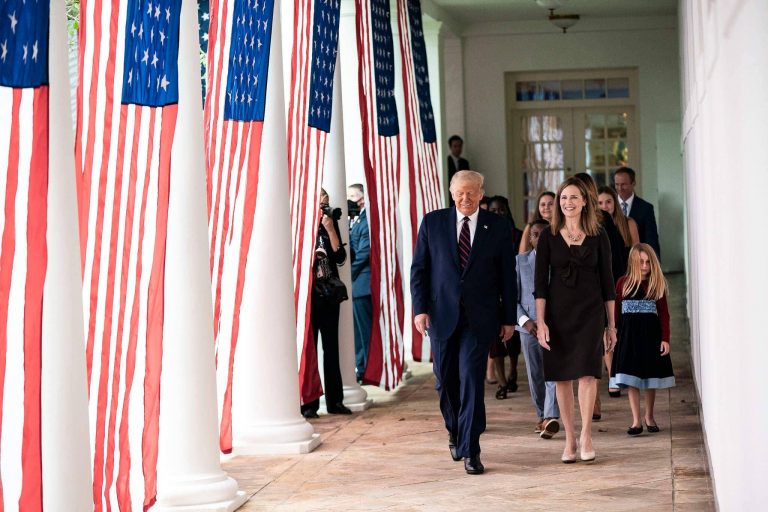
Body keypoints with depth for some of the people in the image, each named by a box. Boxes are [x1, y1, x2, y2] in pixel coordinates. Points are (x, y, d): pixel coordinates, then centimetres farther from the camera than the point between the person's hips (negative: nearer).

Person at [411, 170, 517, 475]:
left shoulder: (497, 227, 3)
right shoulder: (432, 222, 4)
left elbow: (507, 275, 6)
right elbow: (419, 268, 5)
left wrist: (509, 318, 4)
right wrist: (420, 308, -5)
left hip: (479, 317, -2)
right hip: (442, 314, 2)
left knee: (471, 379, -9)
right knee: (445, 380, 9)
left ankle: (470, 449, -4)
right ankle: (455, 431, 35)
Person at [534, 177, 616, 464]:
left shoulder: (598, 237, 3)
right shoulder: (549, 237, 2)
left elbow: (607, 282, 6)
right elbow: (540, 282, 1)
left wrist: (611, 324, 5)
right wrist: (540, 322, -7)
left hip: (590, 313, -1)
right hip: (558, 313, 1)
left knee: (587, 373, -11)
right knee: (562, 377, 3)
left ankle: (585, 436, 0)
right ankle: (569, 438, 11)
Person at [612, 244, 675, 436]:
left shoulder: (657, 285, 1)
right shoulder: (623, 283, 0)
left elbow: (664, 314, 0)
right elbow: (615, 312, 3)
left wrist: (665, 339, -6)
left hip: (651, 335, 1)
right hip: (629, 336, -1)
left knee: (651, 379, 10)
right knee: (631, 380, -1)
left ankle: (649, 416, 26)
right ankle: (636, 421, 3)